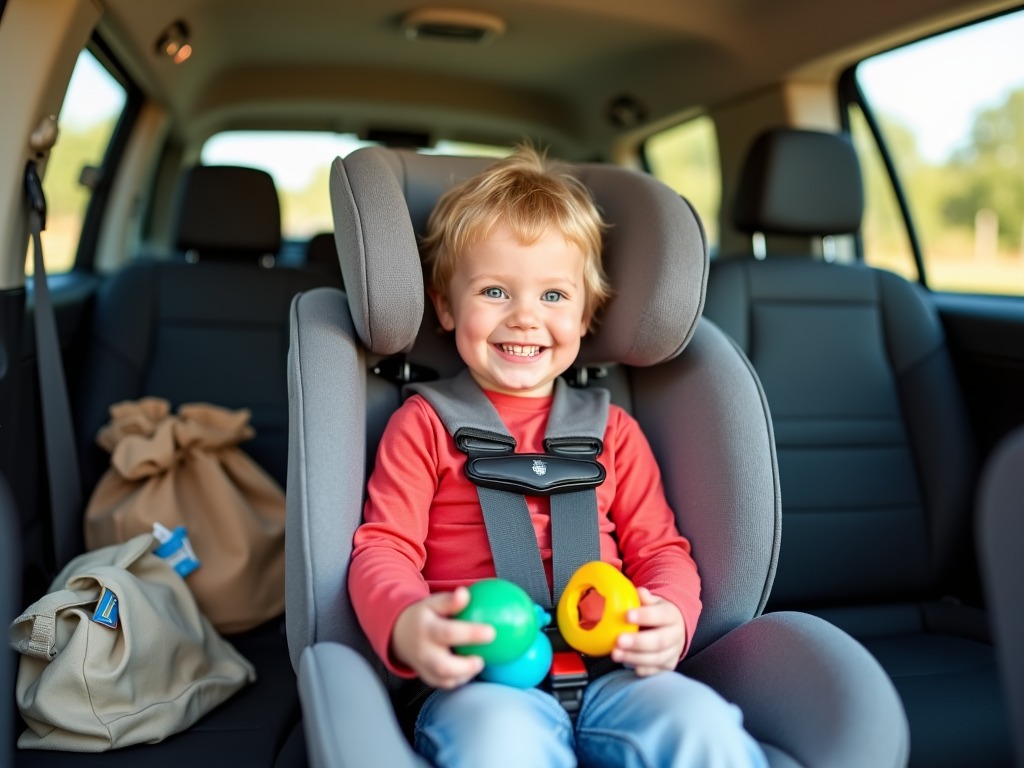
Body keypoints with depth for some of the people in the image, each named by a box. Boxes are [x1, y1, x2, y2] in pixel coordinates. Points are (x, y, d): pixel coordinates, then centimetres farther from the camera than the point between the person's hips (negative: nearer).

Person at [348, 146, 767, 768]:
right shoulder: (424, 424, 10)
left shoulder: (613, 429, 19)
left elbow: (659, 549, 15)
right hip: (481, 679, -2)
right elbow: (383, 549, 2)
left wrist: (670, 617, -9)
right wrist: (406, 625, -21)